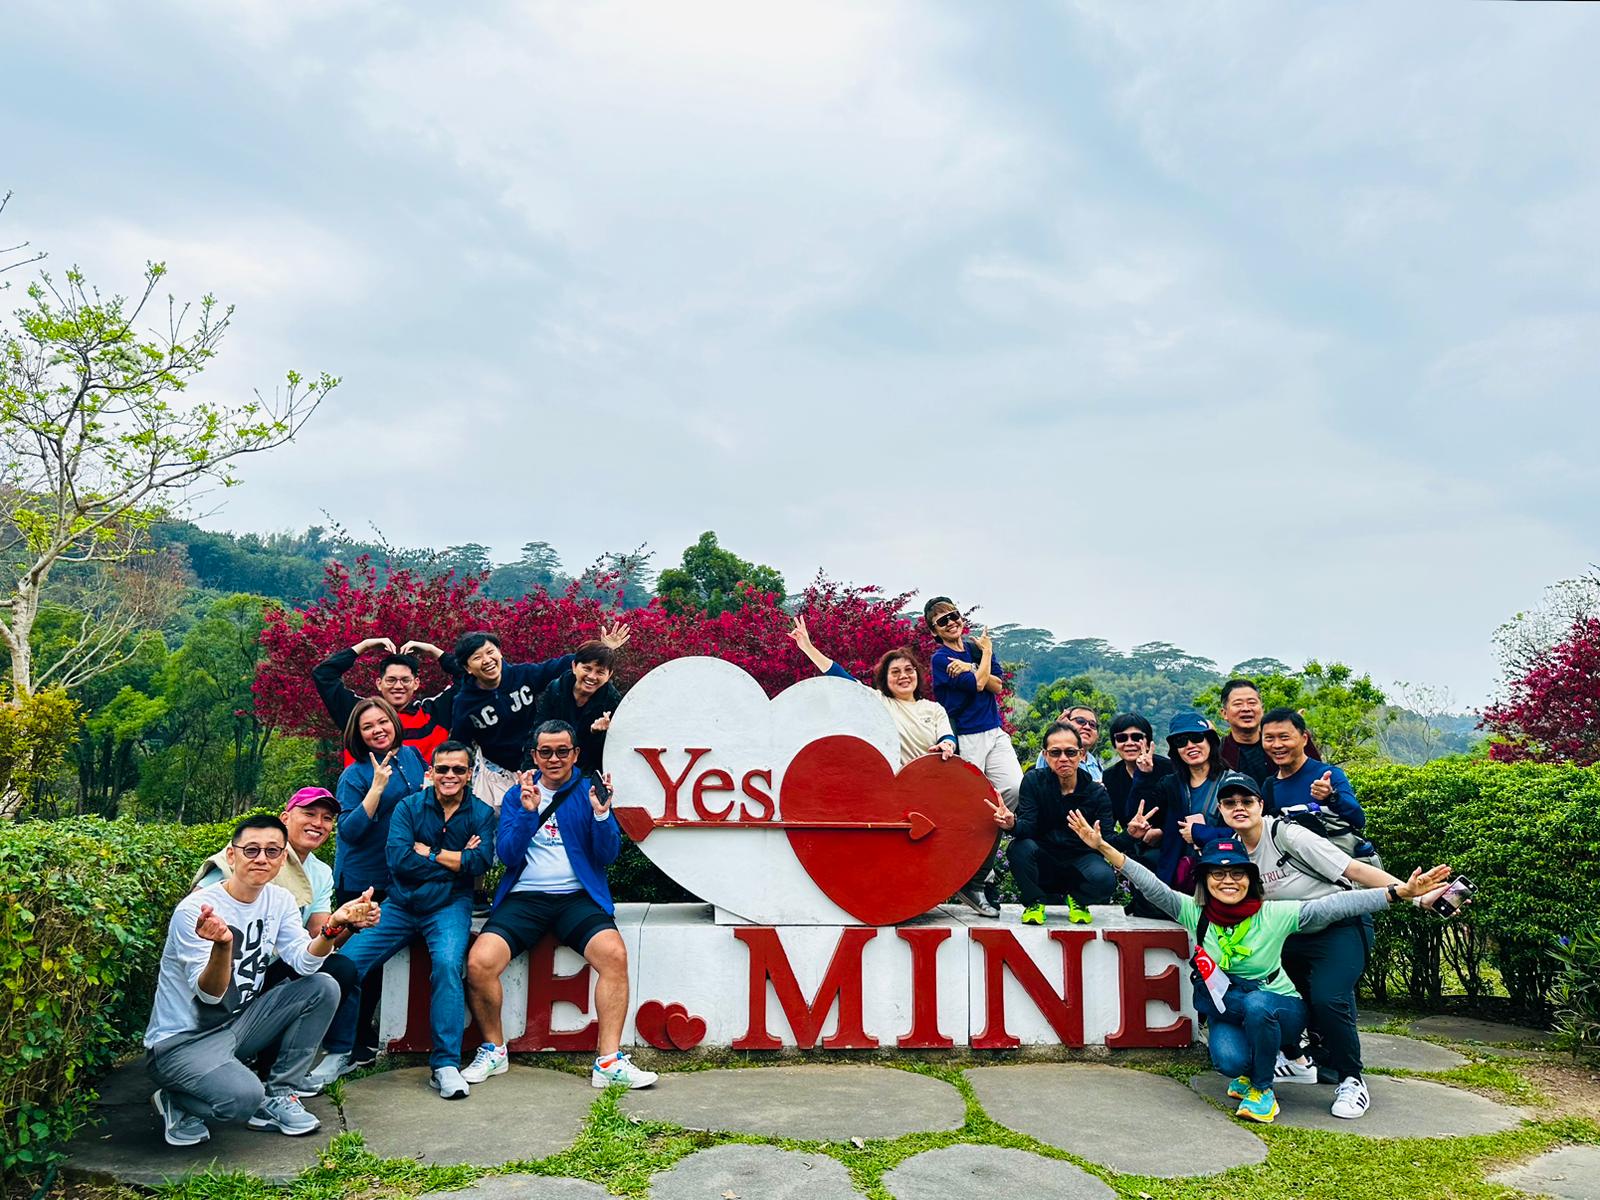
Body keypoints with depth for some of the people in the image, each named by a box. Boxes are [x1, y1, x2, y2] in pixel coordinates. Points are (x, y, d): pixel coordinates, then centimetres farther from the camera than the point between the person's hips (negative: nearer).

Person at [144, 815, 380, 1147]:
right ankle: (176, 1103, 2)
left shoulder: (279, 899, 1)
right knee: (244, 1096, -32)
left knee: (324, 988, -11)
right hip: (182, 1042, -7)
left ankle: (277, 1097, 0)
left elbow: (305, 963, -11)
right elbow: (209, 994, -25)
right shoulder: (195, 909, -19)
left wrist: (333, 926, -30)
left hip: (239, 1022, 7)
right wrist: (222, 945, -45)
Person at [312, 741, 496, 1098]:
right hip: (400, 906, 2)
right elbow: (398, 859, -11)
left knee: (447, 963, -30)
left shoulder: (481, 814, 3)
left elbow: (481, 861, -14)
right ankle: (339, 1053, 8)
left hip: (449, 907, -2)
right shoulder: (408, 807, 4)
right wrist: (456, 860, -10)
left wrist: (427, 851, -9)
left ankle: (446, 1064, -21)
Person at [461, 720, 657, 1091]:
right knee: (479, 962, -22)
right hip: (524, 897, 1)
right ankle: (493, 1050, 4)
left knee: (615, 955, -28)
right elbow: (507, 855, 1)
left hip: (577, 897, -1)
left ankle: (609, 1062, -17)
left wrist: (600, 814, -15)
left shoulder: (590, 791, 9)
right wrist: (528, 812, -13)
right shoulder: (517, 795, 12)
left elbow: (607, 856, 2)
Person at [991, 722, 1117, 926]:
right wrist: (1013, 824, -41)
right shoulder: (1034, 781, -6)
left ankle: (1077, 899, 6)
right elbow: (1028, 827, -17)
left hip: (1080, 860, 1)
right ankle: (1034, 902, -4)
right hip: (1043, 863, 0)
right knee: (1020, 847, -32)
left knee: (1105, 879, -31)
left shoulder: (1097, 793, -5)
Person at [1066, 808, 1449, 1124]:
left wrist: (1400, 892, -32)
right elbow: (1151, 886, -20)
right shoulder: (1194, 912, -11)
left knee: (1256, 1004, -35)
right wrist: (1103, 847, -32)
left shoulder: (1275, 915, -16)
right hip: (1230, 1013, 1)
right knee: (1229, 1062, -30)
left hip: (1280, 1010, -1)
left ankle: (1263, 1089, -8)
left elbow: (1336, 905, -23)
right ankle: (1248, 1070, 11)